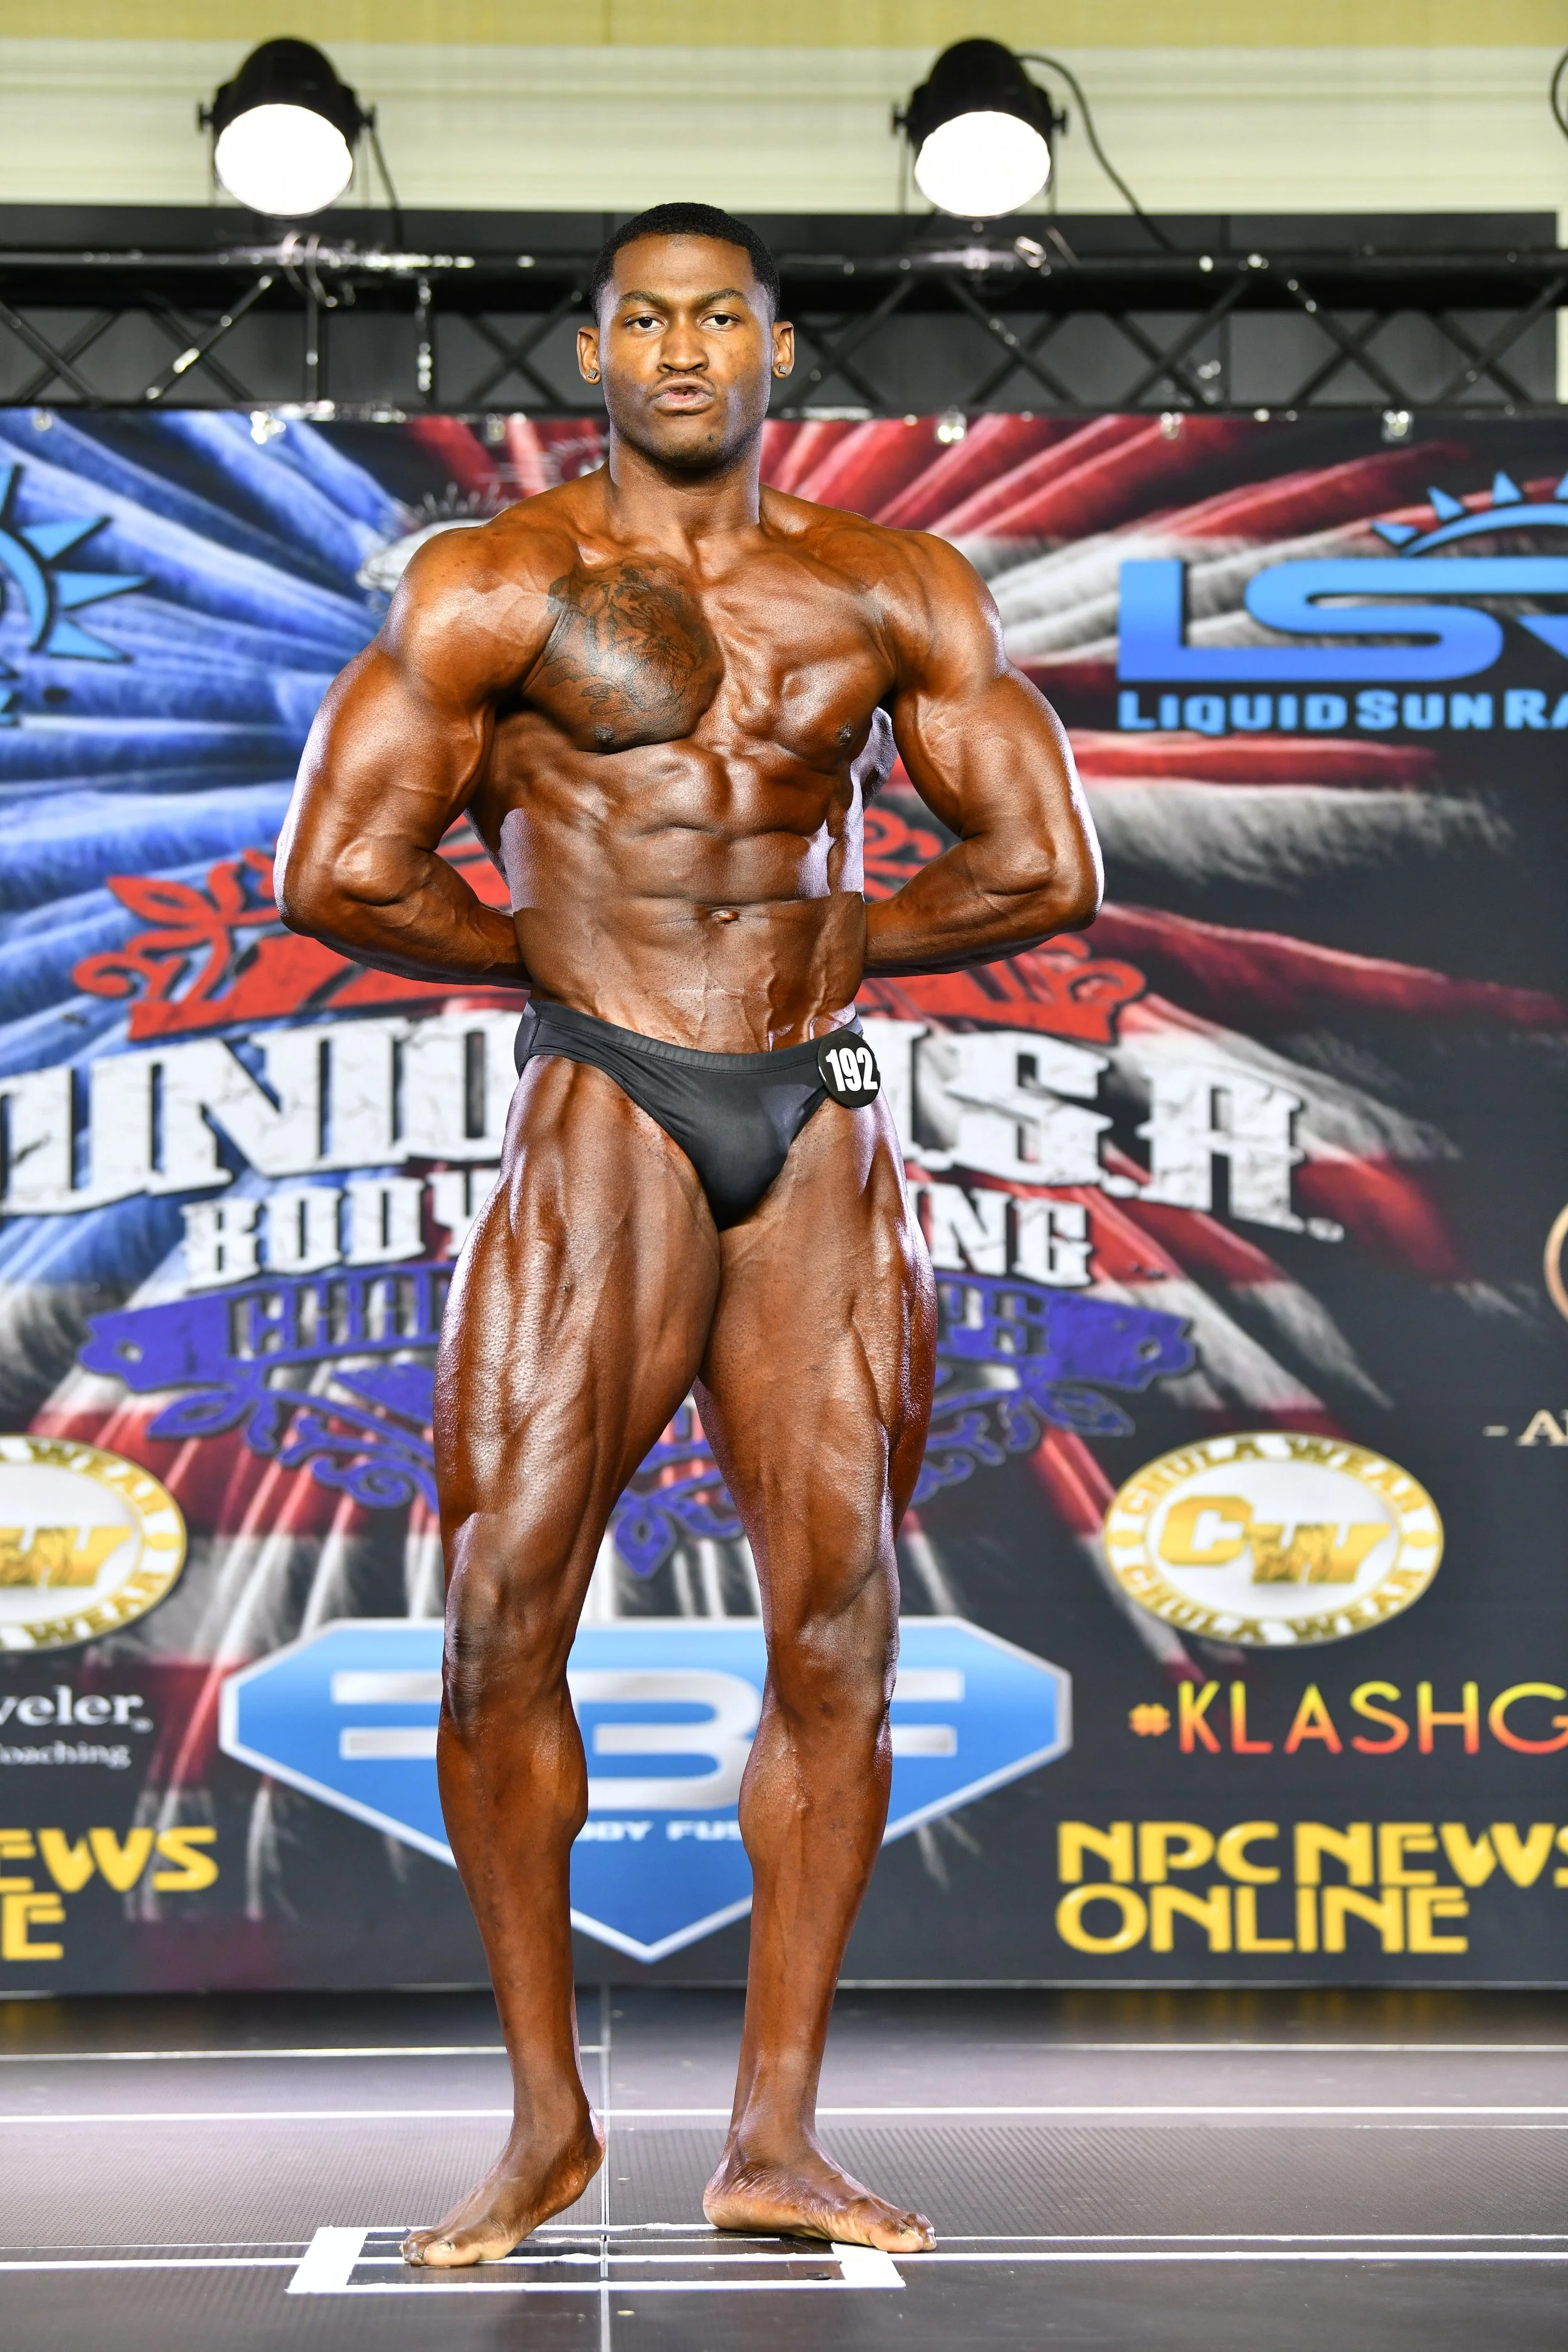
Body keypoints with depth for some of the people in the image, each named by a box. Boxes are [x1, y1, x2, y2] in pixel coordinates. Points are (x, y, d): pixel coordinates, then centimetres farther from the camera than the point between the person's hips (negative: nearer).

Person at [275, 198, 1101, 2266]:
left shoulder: (895, 593, 10)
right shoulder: (492, 588, 0)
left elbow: (1049, 870, 12)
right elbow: (335, 877, -3)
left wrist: (825, 944, 9)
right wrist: (551, 957, 6)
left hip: (826, 1129, 3)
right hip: (606, 1123, -3)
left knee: (840, 1629, 0)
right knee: (505, 1615, -7)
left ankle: (776, 2138, 9)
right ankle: (549, 2123, 8)